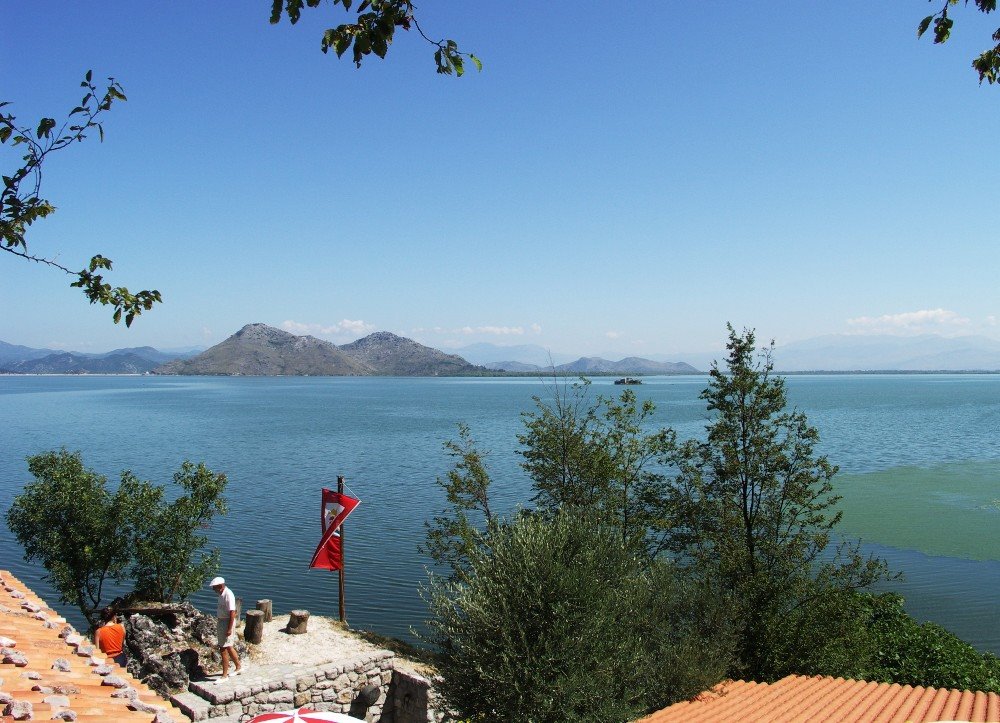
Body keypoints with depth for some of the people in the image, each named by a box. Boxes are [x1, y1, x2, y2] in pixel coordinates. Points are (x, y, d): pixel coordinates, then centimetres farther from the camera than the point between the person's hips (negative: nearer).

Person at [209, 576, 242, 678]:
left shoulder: (228, 595, -22)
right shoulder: (222, 594, 8)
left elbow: (232, 612, -24)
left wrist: (229, 628, -25)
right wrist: (220, 625, 21)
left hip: (227, 623, -10)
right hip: (222, 622, 10)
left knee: (223, 649, -4)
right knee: (229, 647, 19)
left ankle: (225, 675, 4)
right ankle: (238, 668, 33)